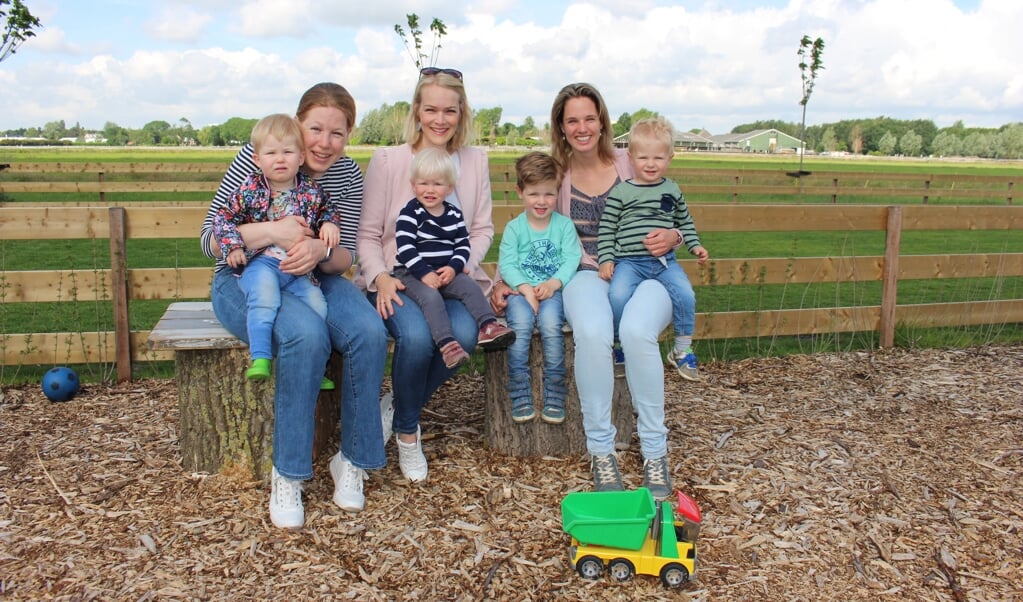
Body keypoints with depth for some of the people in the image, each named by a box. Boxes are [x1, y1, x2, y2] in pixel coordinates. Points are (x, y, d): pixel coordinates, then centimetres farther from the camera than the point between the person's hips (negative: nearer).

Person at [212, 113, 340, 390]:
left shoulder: (312, 191, 7)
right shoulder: (250, 189, 0)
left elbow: (325, 211, 25)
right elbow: (224, 217, 5)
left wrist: (330, 223, 2)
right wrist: (232, 246, -10)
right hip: (260, 262, -3)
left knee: (316, 303, -14)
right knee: (265, 292, -33)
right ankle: (260, 357, -32)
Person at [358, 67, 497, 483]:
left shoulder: (476, 160, 8)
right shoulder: (387, 160, -1)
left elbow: (483, 229, 8)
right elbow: (367, 234, 0)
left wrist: (458, 266, -10)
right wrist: (380, 277, -18)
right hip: (396, 278, -2)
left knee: (464, 335, -29)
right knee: (416, 336, -33)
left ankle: (400, 408, 0)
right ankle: (407, 431, -2)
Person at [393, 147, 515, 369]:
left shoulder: (454, 214, 9)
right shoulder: (409, 214, -6)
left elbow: (463, 245, 9)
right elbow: (405, 248, -14)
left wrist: (453, 267, -10)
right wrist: (424, 273, -21)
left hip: (446, 272, 5)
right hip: (411, 273, -5)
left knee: (470, 287, -17)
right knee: (431, 296, -30)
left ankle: (488, 326, -24)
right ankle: (446, 343, -39)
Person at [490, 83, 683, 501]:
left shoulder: (631, 164, 7)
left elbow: (667, 224, 14)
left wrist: (671, 238, -10)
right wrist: (507, 281, -2)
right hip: (586, 276, 1)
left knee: (636, 330, -37)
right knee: (592, 332, -37)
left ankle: (654, 450, -19)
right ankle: (600, 449, -19)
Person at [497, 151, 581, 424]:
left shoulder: (564, 225, 9)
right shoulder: (514, 227, 7)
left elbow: (571, 259, -1)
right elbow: (506, 264, -1)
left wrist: (553, 283, -17)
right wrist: (525, 287, -16)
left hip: (552, 290, 0)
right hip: (520, 290, 0)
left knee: (551, 324, -30)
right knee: (521, 323, -29)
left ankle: (554, 396, -18)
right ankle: (520, 396, -21)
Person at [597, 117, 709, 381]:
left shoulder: (672, 190, 13)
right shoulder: (621, 192, 2)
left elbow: (685, 222, 25)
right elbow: (606, 228, 1)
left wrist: (695, 245, 13)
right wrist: (605, 259, -6)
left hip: (664, 260, 3)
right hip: (629, 261, -3)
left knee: (686, 294, -19)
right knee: (618, 295, -28)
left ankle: (682, 351, 2)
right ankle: (615, 345, -3)